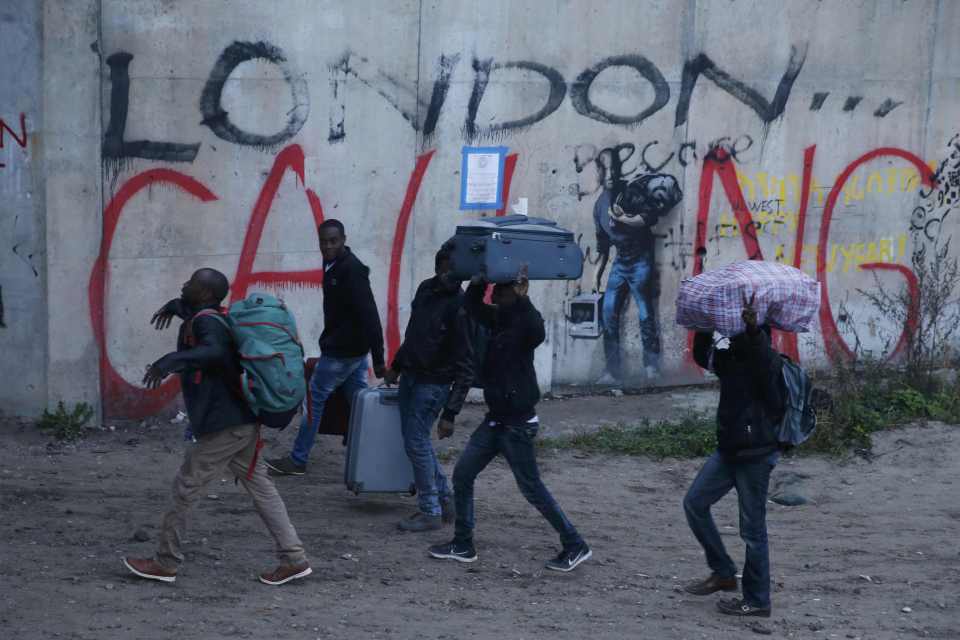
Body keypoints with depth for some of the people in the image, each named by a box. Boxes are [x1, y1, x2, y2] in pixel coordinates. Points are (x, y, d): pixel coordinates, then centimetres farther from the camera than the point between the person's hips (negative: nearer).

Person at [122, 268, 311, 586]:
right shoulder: (210, 317, 16)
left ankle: (165, 563, 12)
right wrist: (175, 305, 37)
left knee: (185, 488, 1)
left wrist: (171, 360, -45)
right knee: (260, 487, 11)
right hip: (241, 421, 10)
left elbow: (214, 350, -37)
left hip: (223, 425, -10)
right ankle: (294, 559, 10)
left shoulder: (205, 321, -14)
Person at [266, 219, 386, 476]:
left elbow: (369, 316, -24)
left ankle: (297, 461, 9)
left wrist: (378, 359, -27)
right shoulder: (334, 265, 10)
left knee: (314, 399, 0)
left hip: (341, 351, -9)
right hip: (353, 349, 9)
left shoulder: (351, 271, -19)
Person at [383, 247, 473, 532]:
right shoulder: (426, 289, 2)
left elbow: (465, 367, -20)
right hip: (411, 375, 8)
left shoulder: (460, 307, -21)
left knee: (416, 443, -7)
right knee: (416, 440, 13)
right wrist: (397, 365, 24)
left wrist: (450, 413, -23)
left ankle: (430, 512, 5)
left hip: (434, 383, -8)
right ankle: (445, 500, 24)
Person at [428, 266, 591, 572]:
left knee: (531, 488, -1)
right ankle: (463, 545, 17)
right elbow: (472, 306, 19)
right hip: (495, 418, 8)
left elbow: (537, 333, -38)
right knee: (462, 474, 8)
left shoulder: (524, 319, -16)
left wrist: (521, 298, -37)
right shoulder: (498, 317, 7)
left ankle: (575, 546, 11)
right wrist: (477, 280, 3)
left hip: (518, 423, -8)